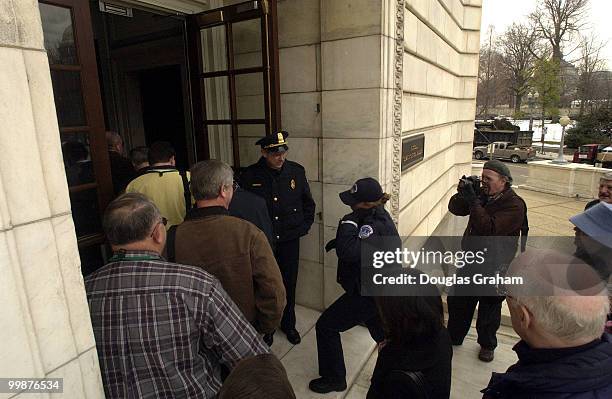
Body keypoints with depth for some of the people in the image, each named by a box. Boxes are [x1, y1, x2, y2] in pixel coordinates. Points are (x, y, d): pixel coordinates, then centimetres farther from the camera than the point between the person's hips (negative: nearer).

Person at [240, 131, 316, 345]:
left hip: (289, 240, 2)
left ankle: (288, 323, 35)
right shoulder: (250, 175, -10)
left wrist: (303, 227, 2)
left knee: (289, 283, 13)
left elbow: (308, 203, 8)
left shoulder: (296, 171, -4)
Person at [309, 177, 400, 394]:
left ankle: (334, 379, 19)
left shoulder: (376, 226, -30)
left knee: (326, 327, 2)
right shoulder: (377, 215, 0)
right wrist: (341, 240, -6)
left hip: (369, 293, -10)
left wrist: (349, 222, -31)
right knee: (382, 332, 31)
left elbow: (349, 252, -42)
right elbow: (359, 241, 13)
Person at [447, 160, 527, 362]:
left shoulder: (515, 205, -20)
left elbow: (490, 229, -32)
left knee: (489, 308, 12)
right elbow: (455, 209, -1)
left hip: (495, 269, -6)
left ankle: (487, 345, 37)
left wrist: (473, 200, -32)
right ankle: (453, 336, 38)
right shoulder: (483, 194, -1)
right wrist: (462, 194, -21)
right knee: (457, 300, 17)